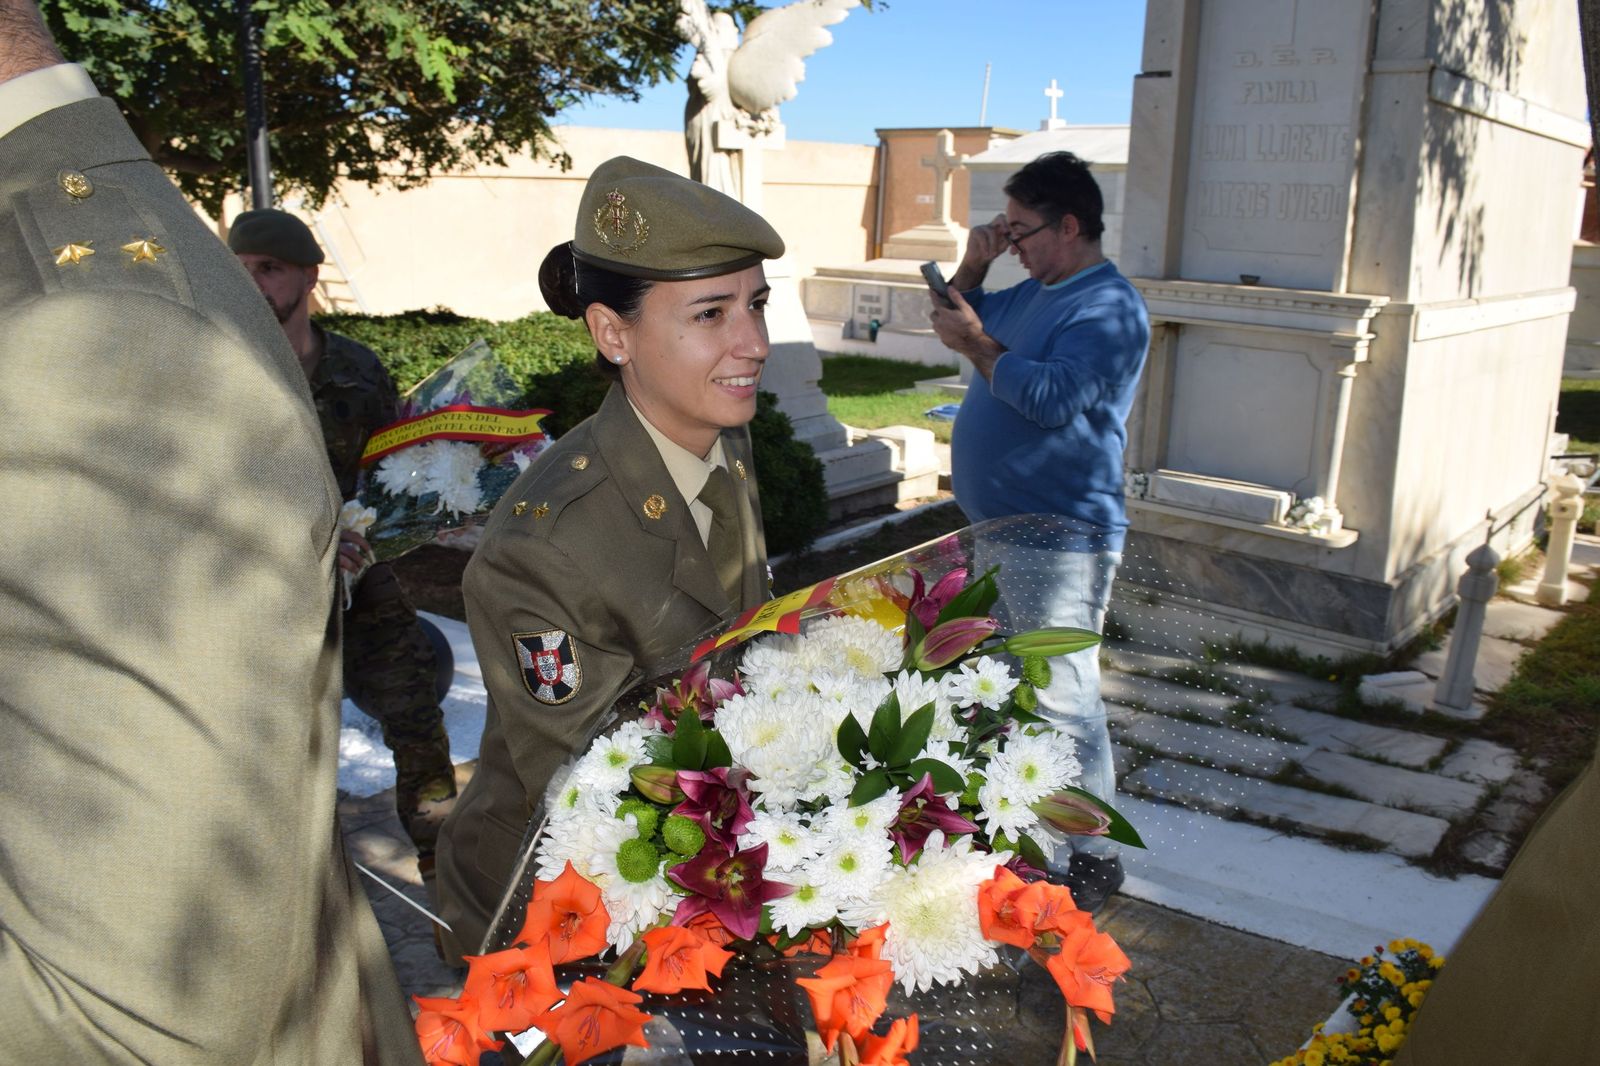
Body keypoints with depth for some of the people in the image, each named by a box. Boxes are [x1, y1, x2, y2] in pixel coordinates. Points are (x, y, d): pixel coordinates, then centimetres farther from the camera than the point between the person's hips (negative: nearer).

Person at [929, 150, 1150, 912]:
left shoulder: (1109, 308, -15)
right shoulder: (1035, 292, 14)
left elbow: (1051, 398, -27)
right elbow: (960, 316, 26)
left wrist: (975, 342, -17)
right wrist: (972, 265, 8)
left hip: (1059, 539, -10)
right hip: (998, 526, 10)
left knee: (1059, 694, -8)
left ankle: (1093, 857, 5)